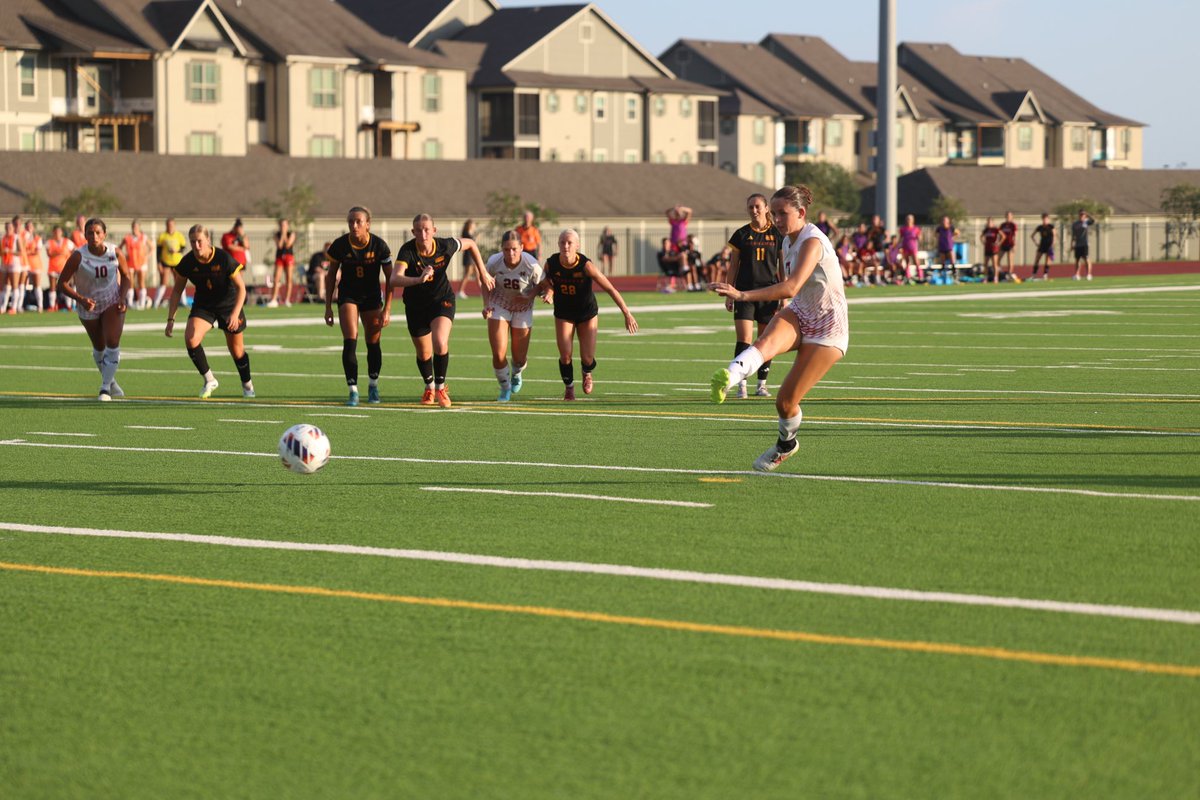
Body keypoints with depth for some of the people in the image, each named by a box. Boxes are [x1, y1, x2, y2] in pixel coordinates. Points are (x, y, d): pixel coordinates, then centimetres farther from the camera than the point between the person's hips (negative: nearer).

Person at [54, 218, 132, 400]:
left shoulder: (115, 253, -14)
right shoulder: (78, 257, -21)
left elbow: (126, 277, 3)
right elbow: (62, 284, -18)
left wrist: (122, 298, -13)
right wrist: (81, 299, -31)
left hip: (112, 303, 0)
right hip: (88, 307, 0)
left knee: (112, 344, -17)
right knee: (99, 348, 13)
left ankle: (105, 388, -10)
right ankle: (110, 381, 38)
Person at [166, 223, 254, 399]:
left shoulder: (224, 259, -24)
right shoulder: (187, 263, -16)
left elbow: (241, 287, -17)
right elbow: (177, 290, -3)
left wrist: (235, 313, -29)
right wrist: (170, 319, -9)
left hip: (229, 305, -2)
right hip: (203, 306, 2)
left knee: (236, 349, 9)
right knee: (190, 338, -25)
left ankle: (247, 384, 38)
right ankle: (209, 380, -8)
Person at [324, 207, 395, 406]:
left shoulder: (379, 246, -15)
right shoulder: (340, 245, -13)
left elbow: (390, 278, -7)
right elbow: (331, 276, 0)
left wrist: (387, 309, -10)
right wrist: (328, 306, 0)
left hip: (372, 297, 0)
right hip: (347, 296, 0)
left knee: (373, 343, 6)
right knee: (350, 342, -15)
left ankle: (373, 384, 29)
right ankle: (353, 390, -12)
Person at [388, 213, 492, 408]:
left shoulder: (445, 246, -19)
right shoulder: (407, 251, -25)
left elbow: (470, 245, 3)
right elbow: (394, 280, -39)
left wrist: (483, 273, 7)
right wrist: (418, 279, -55)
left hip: (442, 299, 0)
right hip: (415, 305, 0)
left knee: (440, 343, -24)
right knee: (423, 353, 12)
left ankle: (441, 387, -1)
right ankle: (429, 387, 43)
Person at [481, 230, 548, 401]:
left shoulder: (531, 265, -27)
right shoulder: (494, 262, -22)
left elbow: (541, 284, -10)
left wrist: (529, 296, -30)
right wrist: (486, 305, -13)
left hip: (523, 309, 0)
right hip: (499, 307, 0)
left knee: (520, 358, 7)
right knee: (498, 355, -9)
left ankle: (516, 374, 47)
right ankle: (505, 388, 19)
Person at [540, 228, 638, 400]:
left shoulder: (585, 265, -27)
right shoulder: (551, 263, -19)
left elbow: (610, 289, -23)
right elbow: (546, 282, 4)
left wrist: (627, 314, -25)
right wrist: (548, 290, -22)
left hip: (587, 314, -1)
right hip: (564, 314, 1)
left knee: (587, 358, -4)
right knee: (565, 356, -11)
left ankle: (587, 373, 35)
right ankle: (569, 387, 20)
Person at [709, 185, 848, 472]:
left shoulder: (812, 241, -25)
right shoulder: (788, 241, 4)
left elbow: (791, 287, -40)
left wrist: (742, 295, -50)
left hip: (827, 329, -7)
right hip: (799, 315, 7)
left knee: (786, 402, -7)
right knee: (767, 341, -31)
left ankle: (786, 445, 23)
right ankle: (728, 378, -57)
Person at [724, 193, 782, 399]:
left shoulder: (777, 234, 4)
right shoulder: (741, 234, 4)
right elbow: (733, 266, 8)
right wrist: (729, 294, 3)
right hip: (745, 292, -1)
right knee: (743, 339, -10)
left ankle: (762, 384, 14)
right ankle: (741, 384, -9)